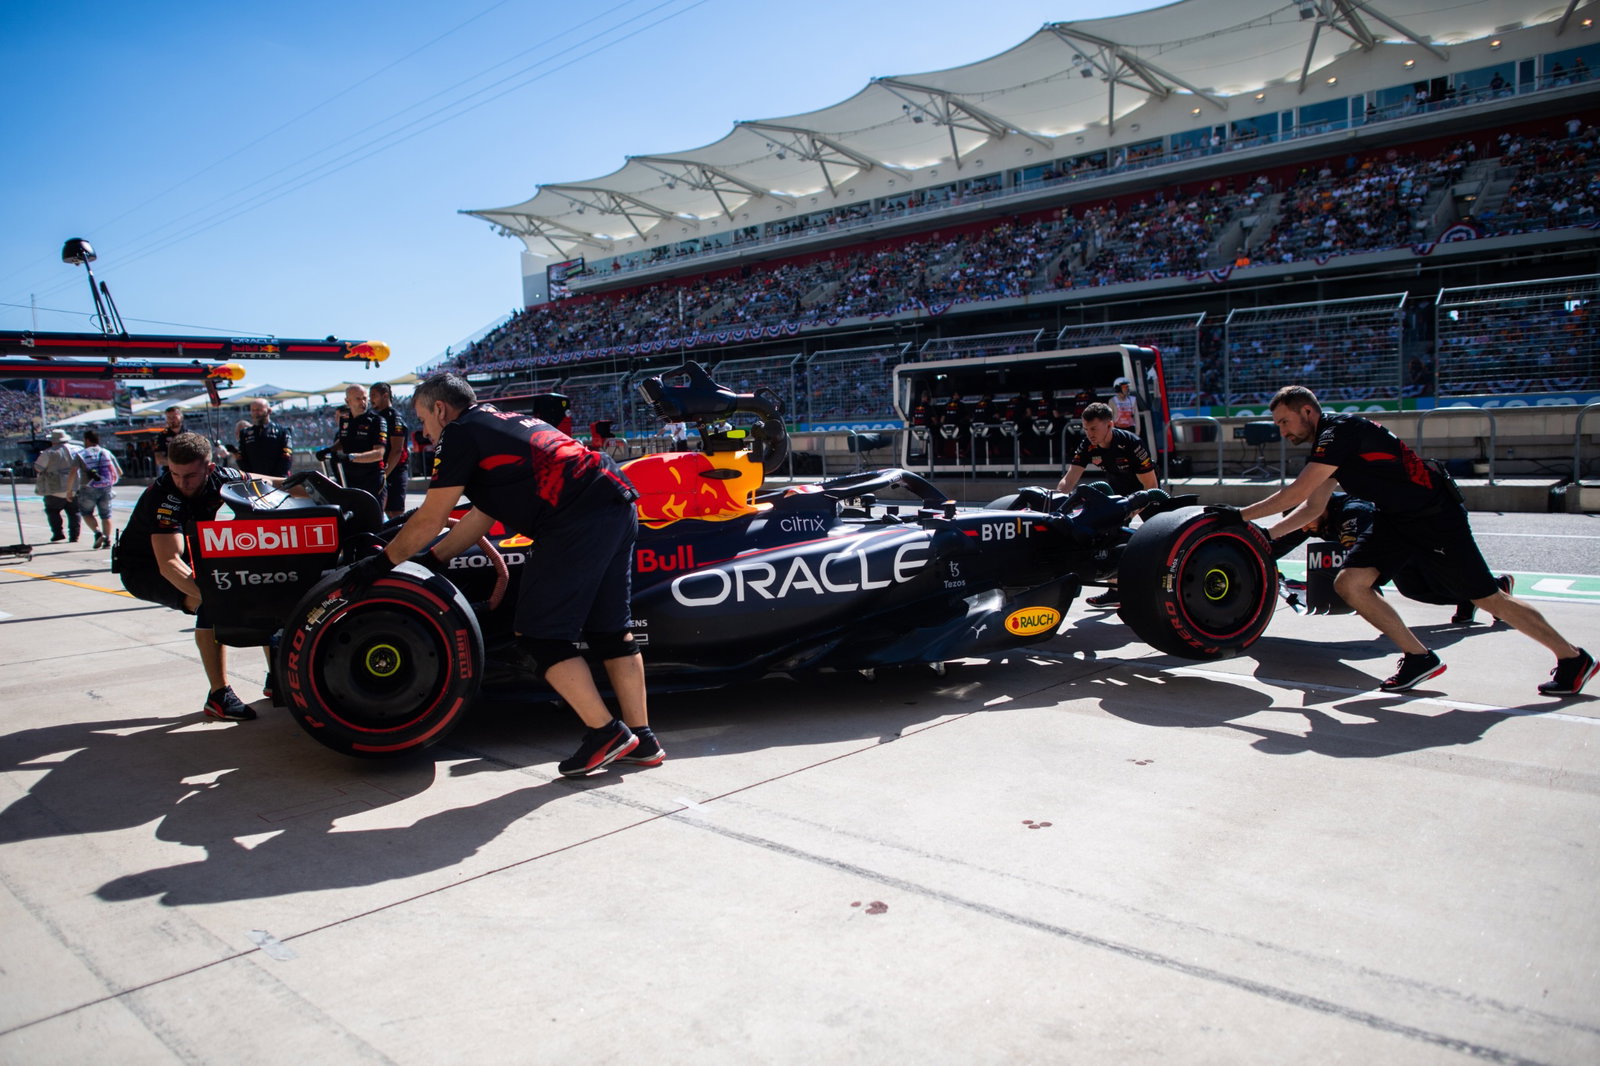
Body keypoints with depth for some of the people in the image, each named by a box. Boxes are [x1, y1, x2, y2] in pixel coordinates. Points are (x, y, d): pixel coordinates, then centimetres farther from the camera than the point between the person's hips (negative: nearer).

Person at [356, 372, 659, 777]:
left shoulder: (458, 434, 5)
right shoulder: (502, 422, 30)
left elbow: (429, 520, 7)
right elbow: (484, 513, 33)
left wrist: (382, 562, 20)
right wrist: (431, 559, 38)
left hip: (577, 523, -9)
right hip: (619, 506, 9)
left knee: (540, 637, 0)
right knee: (609, 629, 15)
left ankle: (606, 732, 1)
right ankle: (642, 739, 18)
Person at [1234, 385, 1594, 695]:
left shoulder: (1340, 431, -21)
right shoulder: (1325, 446, 8)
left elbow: (1297, 493, -28)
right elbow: (1313, 507, 14)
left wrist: (1242, 514, -21)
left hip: (1436, 516, -9)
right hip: (1395, 521, 9)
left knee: (1489, 599, 0)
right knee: (1349, 583, -6)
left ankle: (1573, 658, 20)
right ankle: (1419, 658, 5)